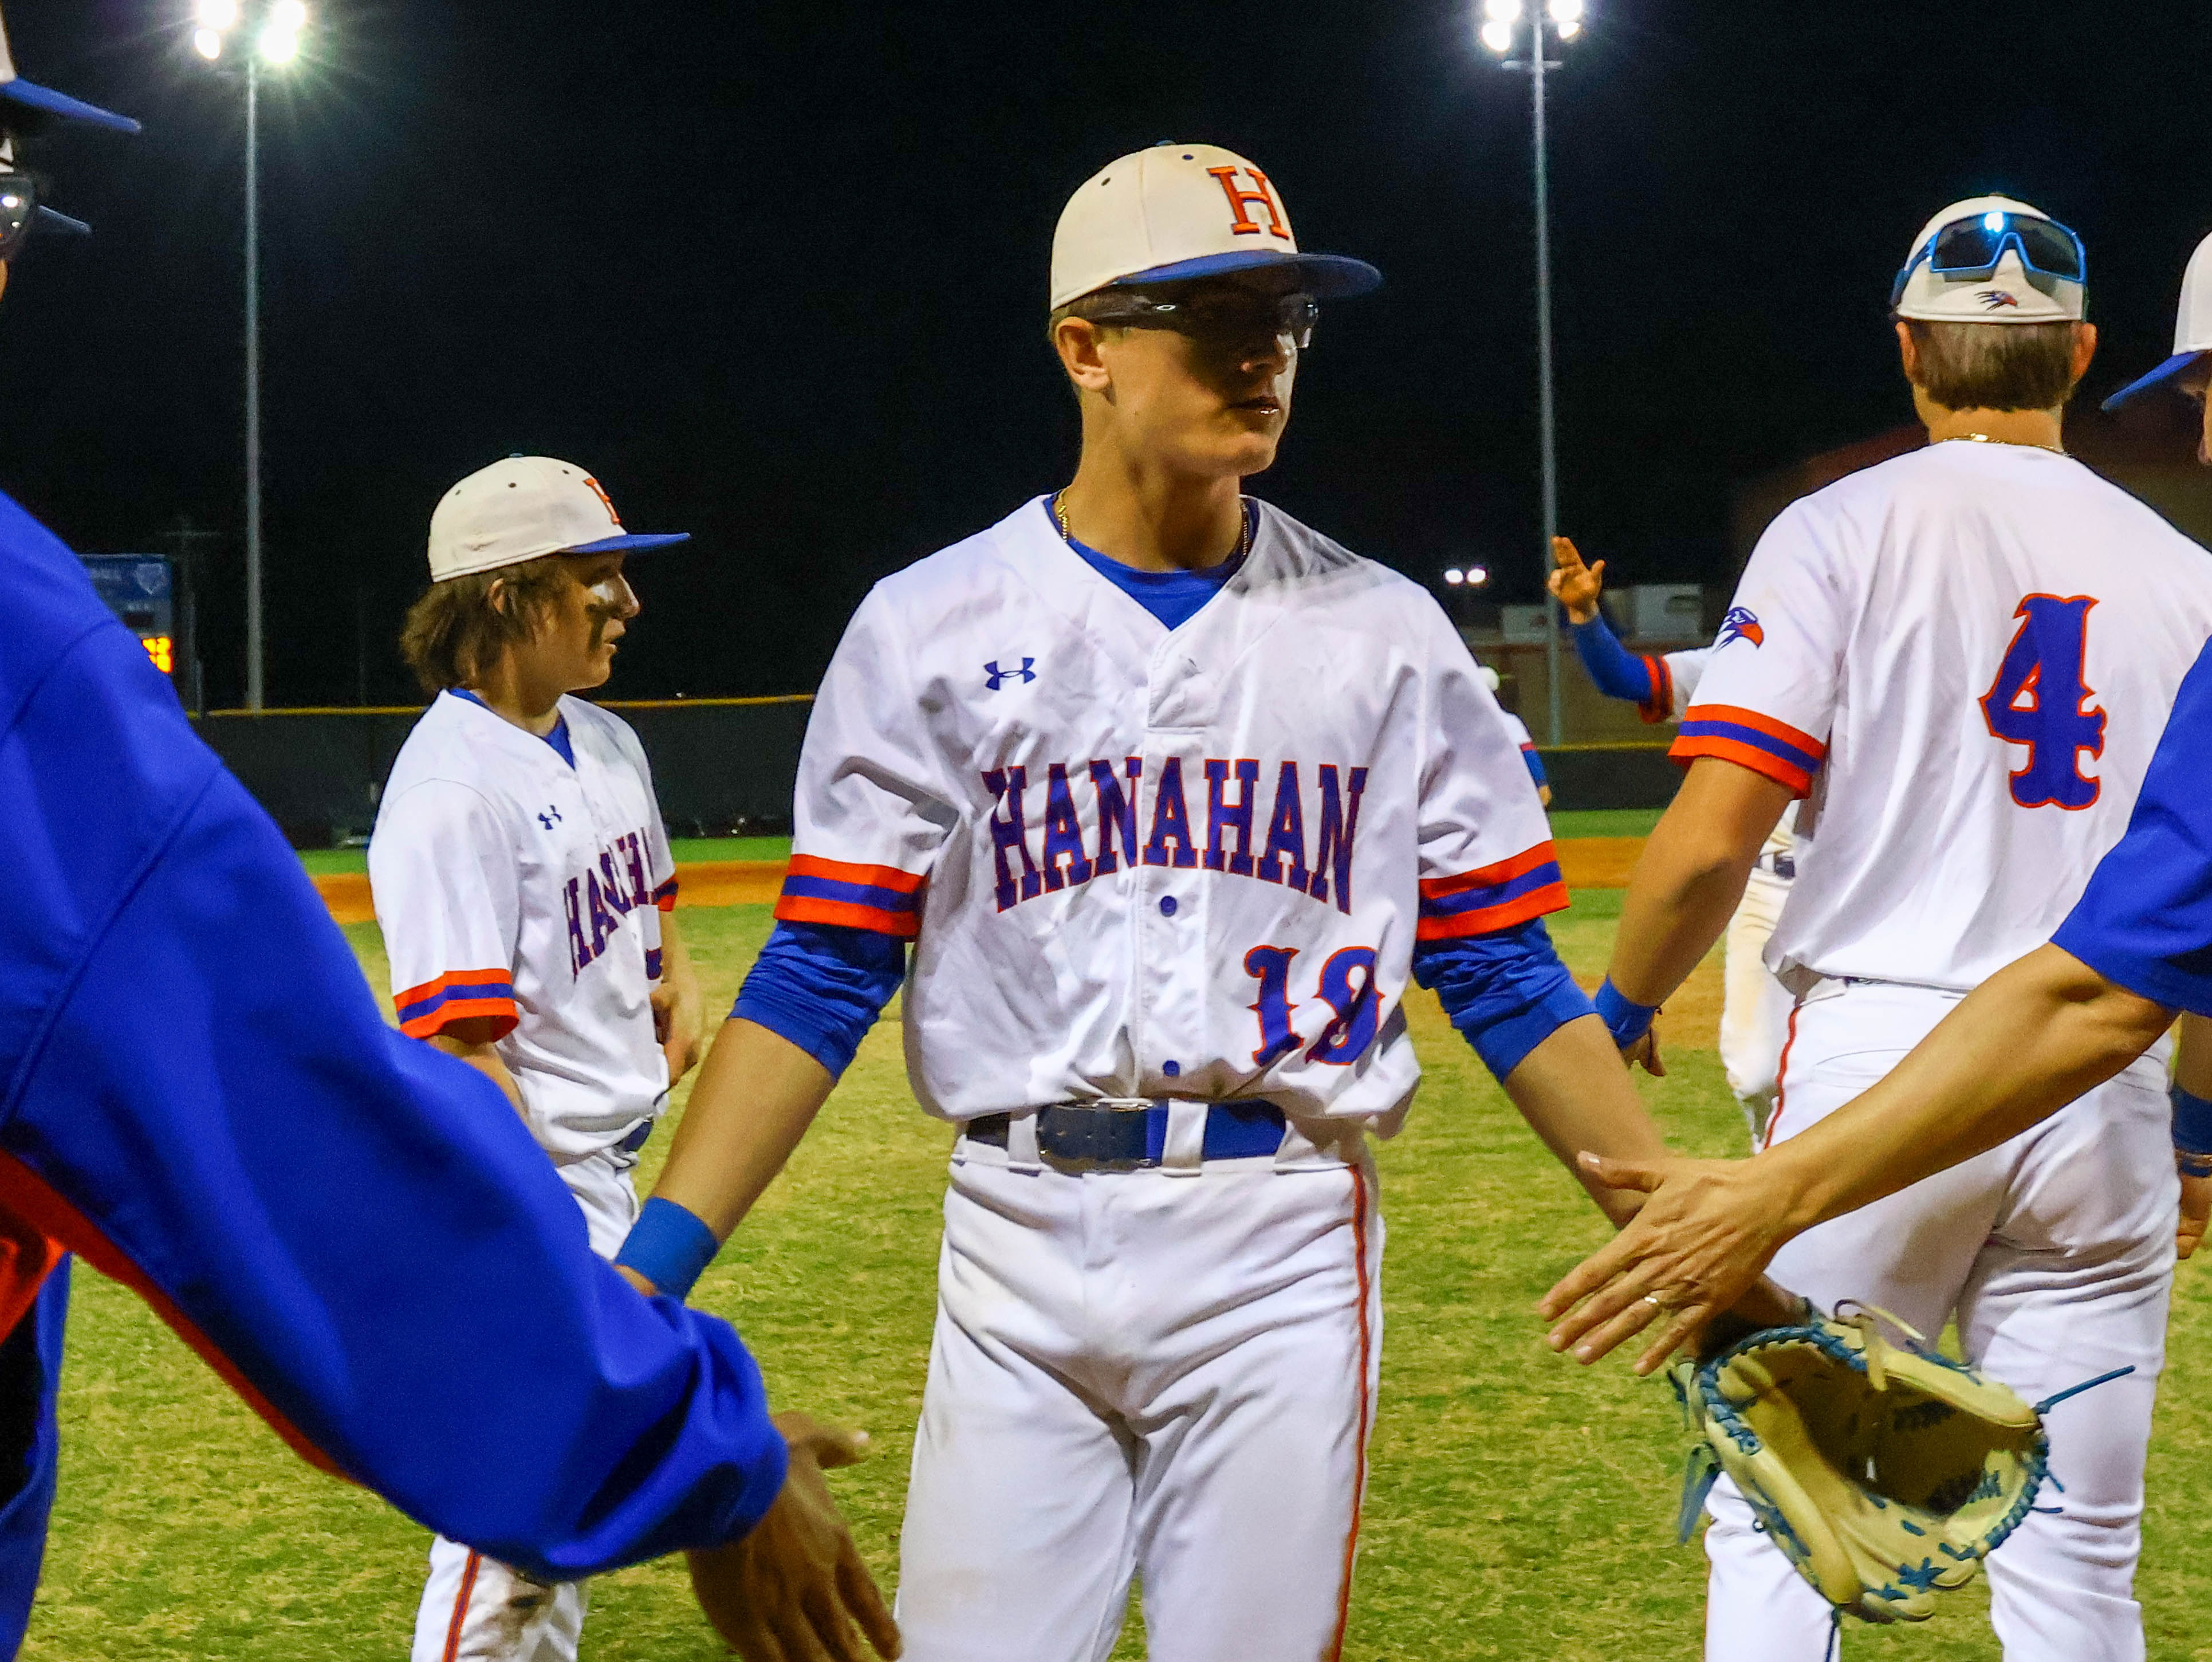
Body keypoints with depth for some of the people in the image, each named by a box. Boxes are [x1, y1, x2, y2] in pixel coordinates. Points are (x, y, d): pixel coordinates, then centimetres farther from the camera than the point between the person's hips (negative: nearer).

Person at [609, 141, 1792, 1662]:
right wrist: (655, 1262, -10)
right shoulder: (934, 627, 2)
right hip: (1019, 1249, 0)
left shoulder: (1383, 633, 6)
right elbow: (819, 983, 0)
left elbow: (1507, 977, 6)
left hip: (1283, 1250, 1)